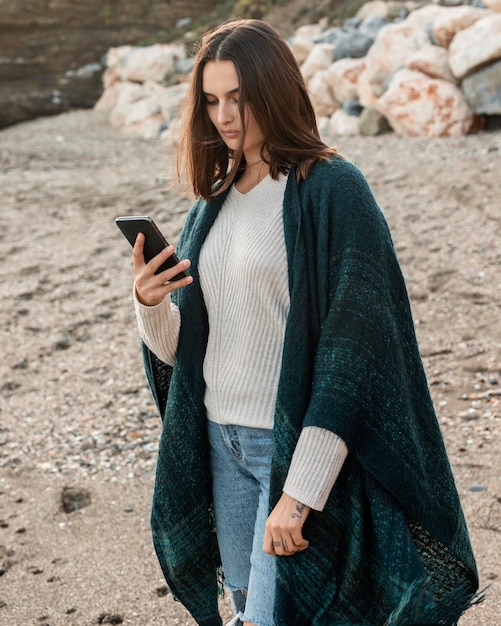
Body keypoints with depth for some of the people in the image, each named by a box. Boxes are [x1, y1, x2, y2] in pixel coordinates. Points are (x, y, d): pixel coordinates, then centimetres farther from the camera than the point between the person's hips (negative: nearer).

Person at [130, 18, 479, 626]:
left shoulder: (332, 189, -11)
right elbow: (183, 347, 10)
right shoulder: (214, 200, 9)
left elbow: (353, 347, -17)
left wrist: (300, 491, -21)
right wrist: (150, 304, -12)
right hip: (221, 440, 7)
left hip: (302, 442, -6)